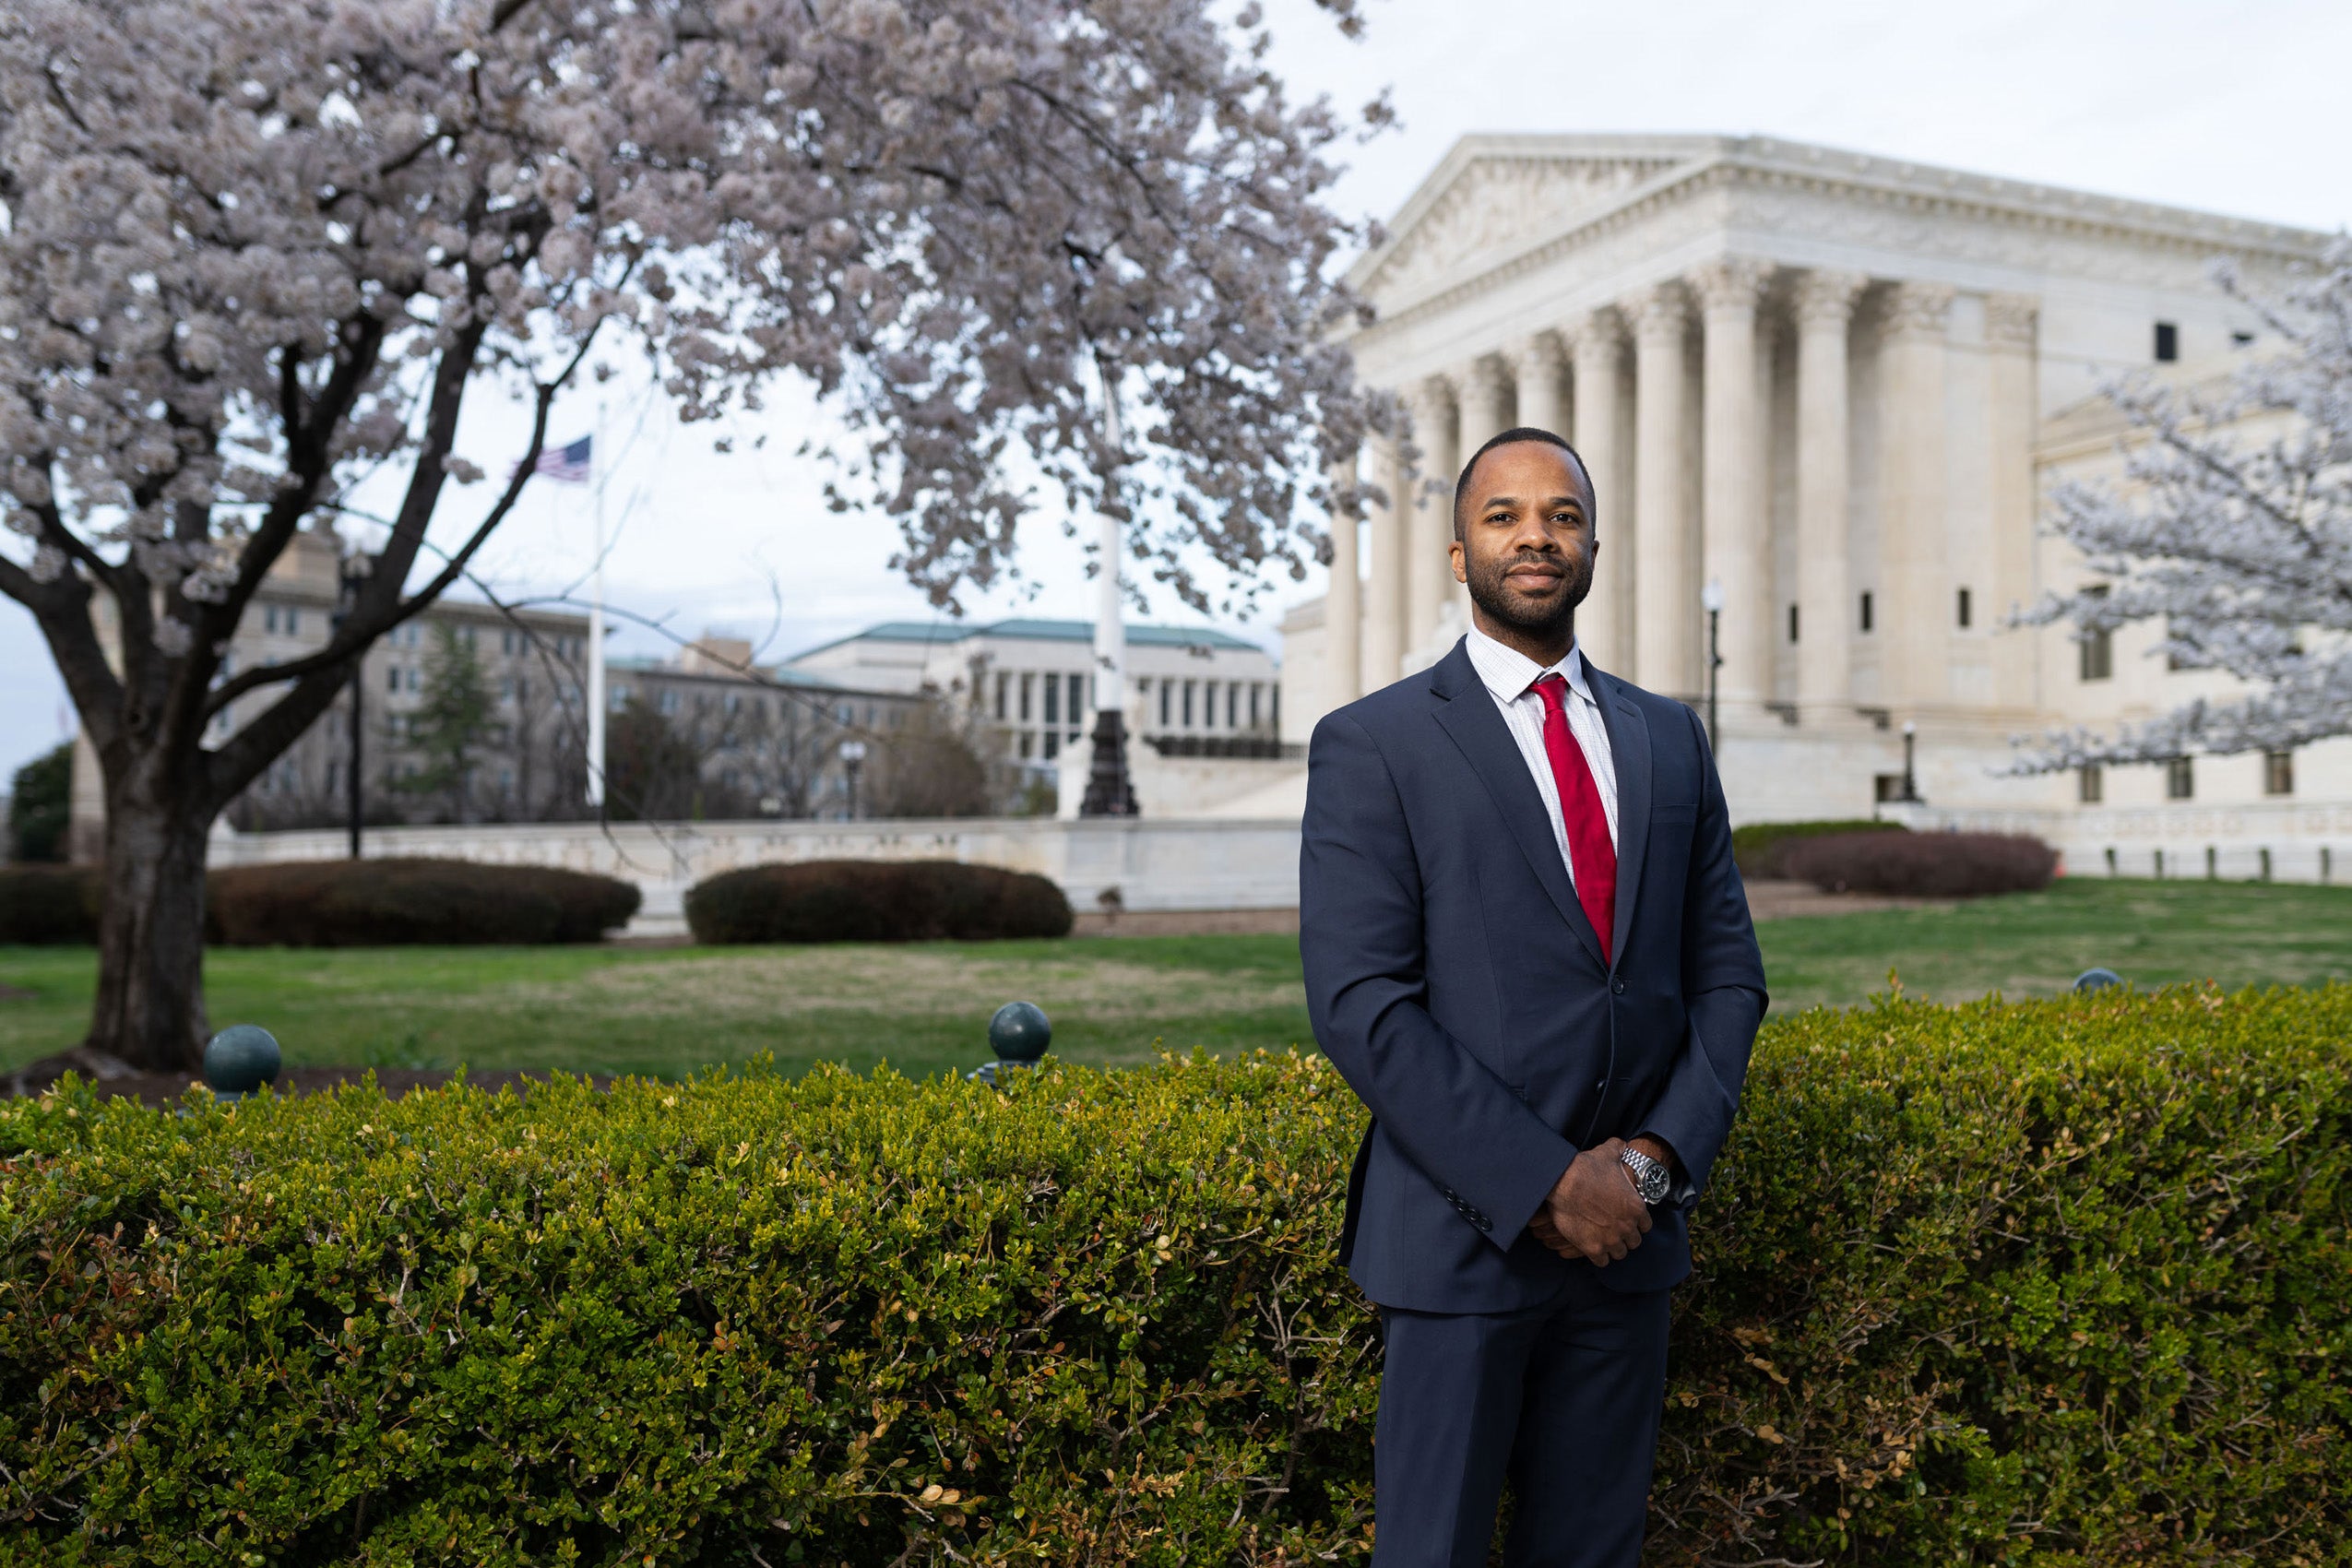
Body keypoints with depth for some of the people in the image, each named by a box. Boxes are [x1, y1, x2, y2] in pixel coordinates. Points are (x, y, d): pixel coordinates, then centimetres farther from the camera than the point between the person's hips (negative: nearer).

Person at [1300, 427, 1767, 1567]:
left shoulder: (1669, 740, 11)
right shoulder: (1371, 746, -5)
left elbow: (1726, 971, 10)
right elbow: (1359, 1005, -13)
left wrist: (1661, 1155, -6)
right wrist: (1546, 1185, -17)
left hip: (1629, 1230, 4)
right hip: (1463, 1235, -4)